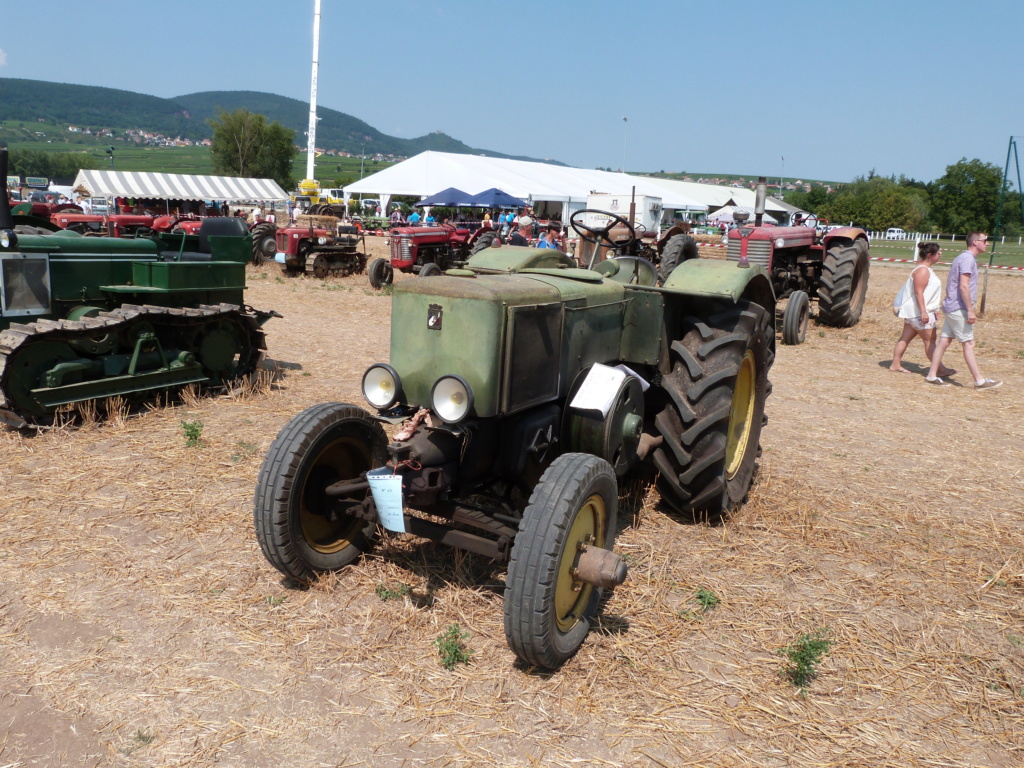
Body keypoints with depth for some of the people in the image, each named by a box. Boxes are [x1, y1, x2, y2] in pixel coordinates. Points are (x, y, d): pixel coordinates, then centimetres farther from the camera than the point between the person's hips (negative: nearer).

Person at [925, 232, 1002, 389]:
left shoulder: (962, 258, 17)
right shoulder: (967, 259, -13)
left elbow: (950, 283, 21)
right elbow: (963, 286, -20)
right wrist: (970, 311, -21)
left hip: (951, 308, 9)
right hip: (959, 309, -9)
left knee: (945, 341, 8)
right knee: (968, 344, -5)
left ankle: (932, 375, 9)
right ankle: (979, 381, -2)